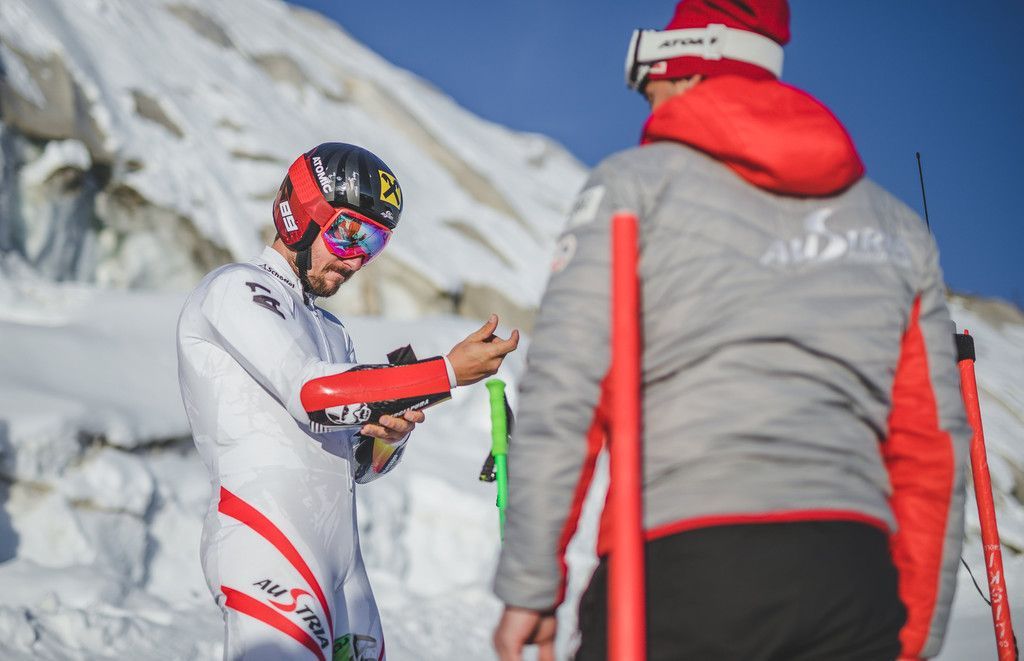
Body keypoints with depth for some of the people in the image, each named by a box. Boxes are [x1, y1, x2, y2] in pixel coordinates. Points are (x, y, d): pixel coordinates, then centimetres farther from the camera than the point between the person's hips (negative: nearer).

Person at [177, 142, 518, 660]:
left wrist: (388, 435, -2)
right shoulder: (235, 290, 1)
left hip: (342, 560, 8)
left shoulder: (330, 332, 26)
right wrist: (448, 373, -15)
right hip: (267, 545, -8)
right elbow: (314, 395, -15)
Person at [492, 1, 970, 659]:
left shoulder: (637, 182, 8)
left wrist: (530, 585, -1)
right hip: (852, 585, 4)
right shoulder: (897, 224, 21)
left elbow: (562, 391, -3)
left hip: (678, 564, -4)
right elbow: (932, 447, 18)